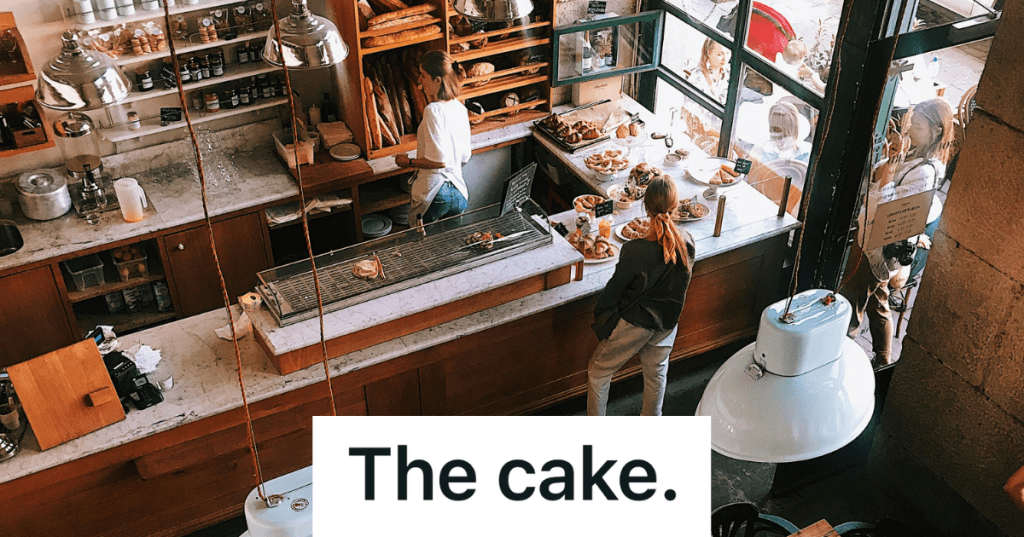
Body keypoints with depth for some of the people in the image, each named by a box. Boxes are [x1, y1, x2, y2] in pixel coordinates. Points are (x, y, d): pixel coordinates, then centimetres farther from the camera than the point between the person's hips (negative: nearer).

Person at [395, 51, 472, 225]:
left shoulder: (433, 111, -18)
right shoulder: (460, 108, 6)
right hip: (459, 193, 8)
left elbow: (439, 160, -21)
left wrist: (408, 162, -6)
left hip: (434, 194, -8)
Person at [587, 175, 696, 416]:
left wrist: (599, 311, 2)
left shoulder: (636, 251, -32)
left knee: (599, 371, 17)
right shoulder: (687, 244, -17)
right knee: (656, 372, 28)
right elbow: (682, 282, 1)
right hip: (668, 321, 5)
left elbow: (615, 288, -17)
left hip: (634, 322, -5)